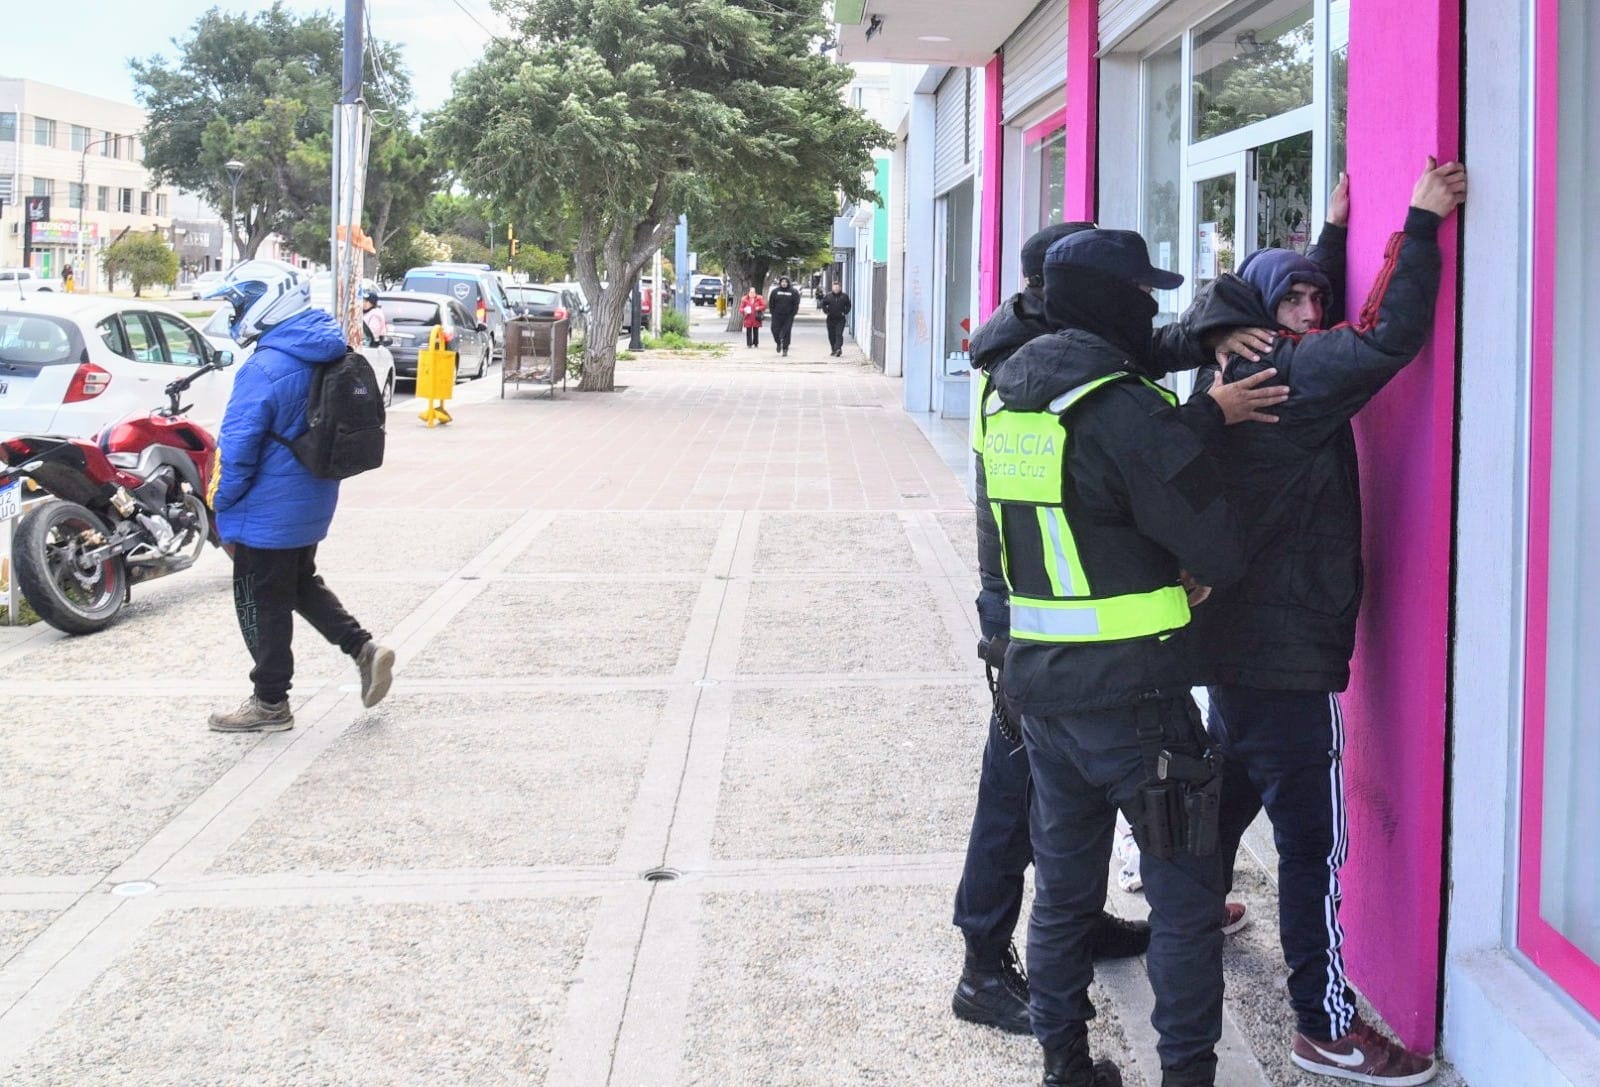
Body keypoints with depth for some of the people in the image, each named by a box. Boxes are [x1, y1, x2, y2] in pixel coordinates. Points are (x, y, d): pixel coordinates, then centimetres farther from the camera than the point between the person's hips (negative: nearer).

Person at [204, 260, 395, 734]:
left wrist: (223, 509, -8)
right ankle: (364, 648, 15)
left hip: (268, 512, -8)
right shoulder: (325, 357, 4)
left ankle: (270, 702, 15)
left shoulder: (264, 369, -24)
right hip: (312, 504, 8)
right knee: (302, 584, 25)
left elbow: (238, 449, -21)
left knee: (262, 604, 5)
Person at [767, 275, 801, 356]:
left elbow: (796, 304, 2)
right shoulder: (775, 291, 5)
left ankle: (785, 349, 5)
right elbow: (771, 303, 9)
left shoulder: (793, 292, 1)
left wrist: (793, 314, -6)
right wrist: (772, 312, 0)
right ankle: (779, 344, 25)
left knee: (786, 332, -3)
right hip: (777, 316, 1)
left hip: (788, 316, -1)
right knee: (775, 331, -2)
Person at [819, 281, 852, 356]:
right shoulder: (827, 296, 2)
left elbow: (848, 305, 11)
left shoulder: (844, 296, 1)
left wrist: (845, 312, -1)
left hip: (840, 319, -2)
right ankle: (833, 350, 20)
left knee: (839, 334, -14)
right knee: (831, 335, 8)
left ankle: (838, 349, -22)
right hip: (830, 319, 2)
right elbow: (823, 304, 13)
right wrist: (826, 311, 1)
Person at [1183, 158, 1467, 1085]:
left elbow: (1337, 336, 27)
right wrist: (1423, 223, -19)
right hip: (1290, 655, -10)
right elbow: (1392, 336, -27)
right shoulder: (1285, 381, -17)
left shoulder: (1232, 377, 10)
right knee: (1317, 842, -5)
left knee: (1233, 787, 29)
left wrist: (1338, 232, 31)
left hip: (1235, 640, 10)